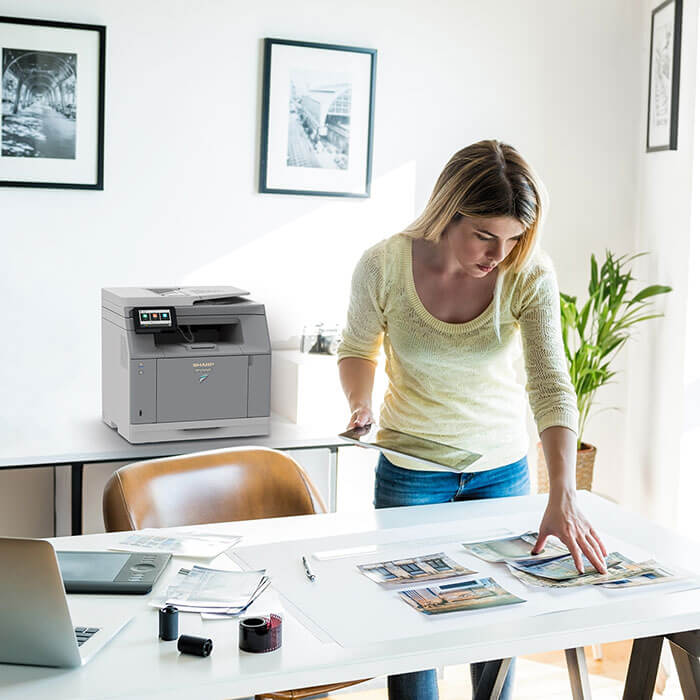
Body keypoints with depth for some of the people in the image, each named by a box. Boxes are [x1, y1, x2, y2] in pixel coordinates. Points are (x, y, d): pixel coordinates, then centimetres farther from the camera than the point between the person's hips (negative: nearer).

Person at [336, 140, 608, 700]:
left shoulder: (530, 276, -19)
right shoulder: (385, 265, -20)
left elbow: (551, 385, -27)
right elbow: (358, 347, 0)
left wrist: (563, 495, -38)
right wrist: (360, 404, -20)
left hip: (502, 469, 1)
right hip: (411, 470, -1)